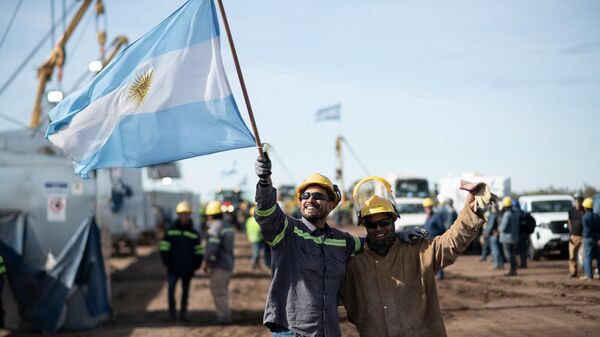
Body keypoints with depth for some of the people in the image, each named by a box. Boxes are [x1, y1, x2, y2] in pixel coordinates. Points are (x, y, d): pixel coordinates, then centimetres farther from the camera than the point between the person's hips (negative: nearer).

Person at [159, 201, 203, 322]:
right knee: (171, 289, -9)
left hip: (187, 270, 1)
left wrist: (195, 266, -1)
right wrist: (168, 263, -4)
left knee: (185, 291, 6)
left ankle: (183, 312, 15)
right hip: (173, 269, -1)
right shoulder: (170, 231, 3)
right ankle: (171, 312, 1)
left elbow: (198, 252, 6)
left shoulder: (194, 234, 4)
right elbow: (164, 249, 2)